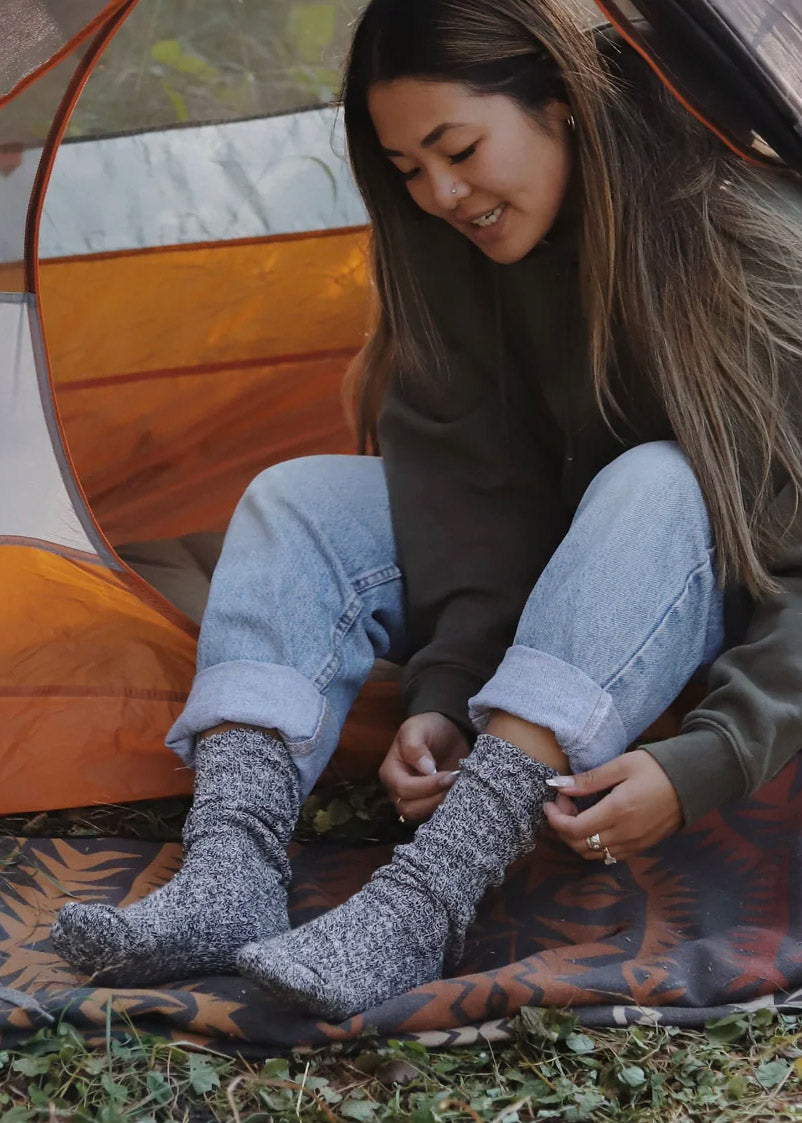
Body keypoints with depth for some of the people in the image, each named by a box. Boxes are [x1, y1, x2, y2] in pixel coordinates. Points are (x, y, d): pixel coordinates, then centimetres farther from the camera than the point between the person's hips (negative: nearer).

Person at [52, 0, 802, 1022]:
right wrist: (442, 695, -26)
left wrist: (707, 764, -38)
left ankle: (420, 904, -45)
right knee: (302, 497, -16)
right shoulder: (460, 257, -11)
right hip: (536, 607, 5)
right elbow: (475, 501, -11)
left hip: (719, 608, -4)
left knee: (656, 486, -38)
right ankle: (228, 878, -35)